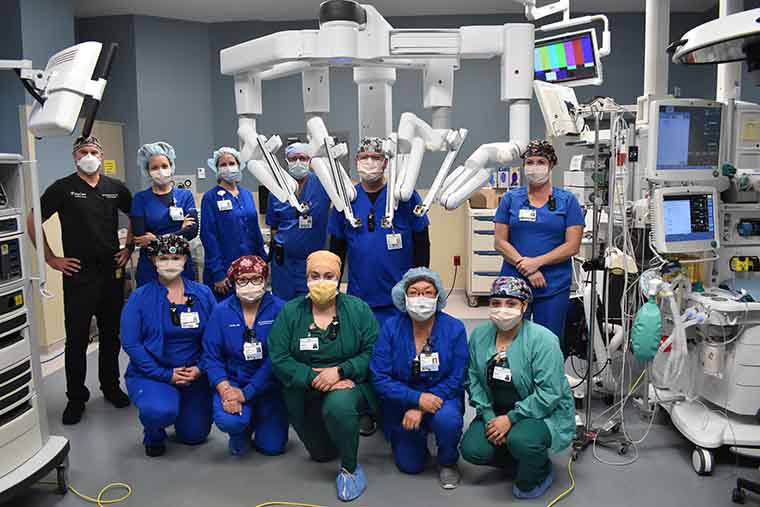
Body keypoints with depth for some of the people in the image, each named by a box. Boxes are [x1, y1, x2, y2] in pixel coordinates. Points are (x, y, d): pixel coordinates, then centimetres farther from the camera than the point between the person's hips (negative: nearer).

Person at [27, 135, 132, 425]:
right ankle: (76, 398, 15)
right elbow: (32, 222, 1)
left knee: (111, 335, 12)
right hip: (78, 274, -3)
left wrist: (129, 248, 9)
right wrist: (51, 259, -3)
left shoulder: (115, 188, 6)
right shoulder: (63, 188, -2)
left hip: (112, 272, 3)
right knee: (77, 339, 3)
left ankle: (111, 387, 28)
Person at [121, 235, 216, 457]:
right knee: (160, 411, -33)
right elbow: (131, 343, -12)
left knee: (195, 435, 8)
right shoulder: (140, 298, -8)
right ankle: (153, 436, 6)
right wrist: (166, 375, -18)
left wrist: (200, 368, -15)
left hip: (193, 375, 3)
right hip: (151, 375, -3)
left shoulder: (203, 294, -1)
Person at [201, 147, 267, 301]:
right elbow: (208, 236, -8)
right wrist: (217, 274, -13)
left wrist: (263, 261, 8)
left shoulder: (247, 194, 11)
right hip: (225, 268, -4)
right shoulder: (210, 198, -4)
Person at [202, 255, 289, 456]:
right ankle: (240, 432, 13)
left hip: (268, 386, -1)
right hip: (233, 381, 1)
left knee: (272, 446, -3)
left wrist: (246, 393, -20)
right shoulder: (221, 312, -2)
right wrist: (225, 389, -20)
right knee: (228, 420, -28)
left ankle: (258, 419, 34)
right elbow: (211, 356, -4)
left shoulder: (279, 310, -11)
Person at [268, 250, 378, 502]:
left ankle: (350, 468, -10)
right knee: (321, 454, 7)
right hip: (305, 388, 3)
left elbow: (374, 353, -12)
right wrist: (313, 378, -24)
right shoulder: (290, 312, -5)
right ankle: (327, 445, 46)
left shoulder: (358, 309, -8)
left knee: (338, 405, -36)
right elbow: (278, 359, -11)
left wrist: (339, 371, -24)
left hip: (351, 383, -2)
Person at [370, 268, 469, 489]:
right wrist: (417, 398, -27)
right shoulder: (391, 328, -15)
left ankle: (448, 462, 0)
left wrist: (420, 409, -22)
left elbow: (456, 378, -14)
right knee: (410, 465, 3)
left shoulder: (454, 328, -16)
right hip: (402, 403, 1)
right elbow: (380, 378, -15)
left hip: (441, 397, -1)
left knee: (447, 419, -34)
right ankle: (419, 436, 38)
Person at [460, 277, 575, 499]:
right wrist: (489, 416, -11)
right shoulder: (479, 335, -3)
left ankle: (539, 473, 3)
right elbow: (474, 379, 1)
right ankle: (524, 459, 16)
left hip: (546, 413, -5)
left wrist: (511, 418, -23)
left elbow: (549, 393, -23)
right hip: (496, 412, 6)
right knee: (472, 450, -14)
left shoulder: (542, 339, -20)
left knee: (520, 440, -35)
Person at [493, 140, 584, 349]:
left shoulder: (567, 201, 4)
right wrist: (524, 266, -12)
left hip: (554, 286, -1)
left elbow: (572, 246, -4)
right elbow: (500, 242, 1)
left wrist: (537, 262, -14)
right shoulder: (510, 199, 7)